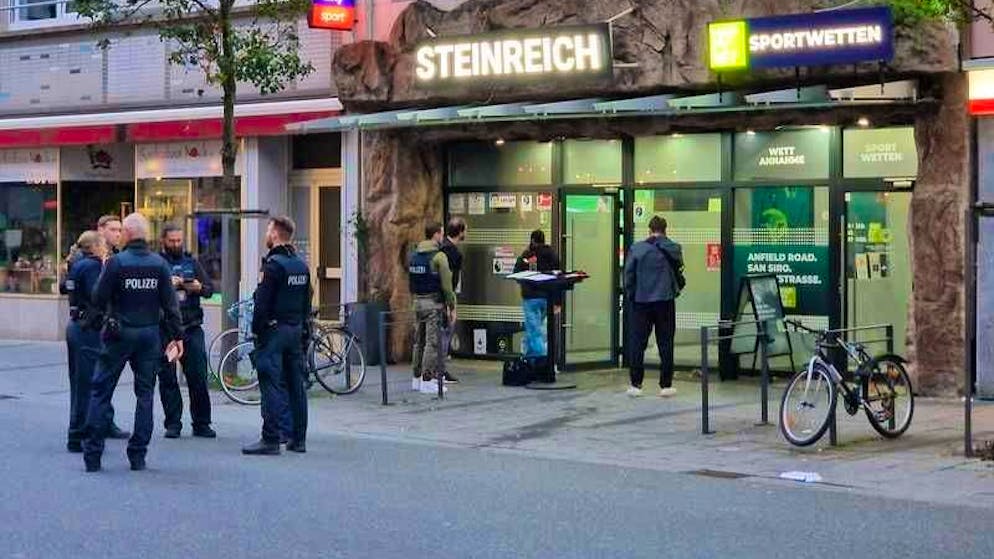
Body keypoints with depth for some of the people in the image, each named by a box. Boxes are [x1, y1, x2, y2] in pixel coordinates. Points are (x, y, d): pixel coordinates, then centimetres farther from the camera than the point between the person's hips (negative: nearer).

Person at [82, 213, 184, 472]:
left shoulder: (116, 262, -10)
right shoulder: (159, 264, -1)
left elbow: (98, 299, -8)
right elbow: (170, 304, -1)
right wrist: (177, 335, 5)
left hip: (119, 334, -2)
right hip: (150, 334, 3)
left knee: (101, 391, 6)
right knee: (145, 394, 10)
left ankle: (92, 455, 4)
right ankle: (138, 455, 8)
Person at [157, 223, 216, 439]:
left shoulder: (192, 262, 14)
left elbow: (210, 288, 10)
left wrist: (199, 288, -11)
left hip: (192, 327, 2)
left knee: (199, 377, 0)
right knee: (167, 379, 2)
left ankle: (201, 424, 7)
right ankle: (173, 424, 9)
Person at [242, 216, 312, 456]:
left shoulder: (274, 264, -13)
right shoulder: (301, 265, 12)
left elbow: (263, 302, -15)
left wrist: (256, 329, -8)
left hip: (274, 330, -8)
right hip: (296, 330, 8)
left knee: (272, 384, -8)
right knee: (296, 384, 10)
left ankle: (271, 439, -10)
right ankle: (298, 438, 13)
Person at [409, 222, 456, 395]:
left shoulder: (413, 256, 10)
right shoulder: (438, 256, -12)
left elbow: (410, 283, 13)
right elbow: (446, 285, -13)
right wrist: (452, 307, -7)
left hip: (418, 302, 7)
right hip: (434, 303, -7)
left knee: (419, 341, 13)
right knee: (432, 342, -4)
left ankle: (417, 379, 17)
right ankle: (428, 380, -6)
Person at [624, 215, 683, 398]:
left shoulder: (636, 249, -3)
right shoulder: (673, 249, -2)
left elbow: (628, 275, -1)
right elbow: (679, 265, 7)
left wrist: (631, 295, 10)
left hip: (641, 301, 0)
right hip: (665, 301, 0)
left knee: (638, 344, 6)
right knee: (665, 344, 6)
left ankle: (636, 385, 6)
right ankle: (666, 385, 6)